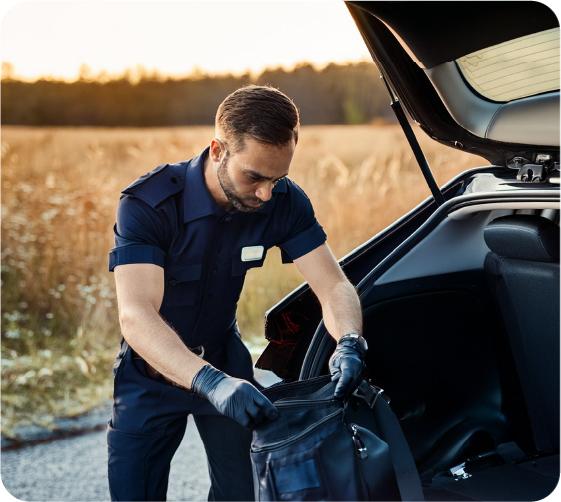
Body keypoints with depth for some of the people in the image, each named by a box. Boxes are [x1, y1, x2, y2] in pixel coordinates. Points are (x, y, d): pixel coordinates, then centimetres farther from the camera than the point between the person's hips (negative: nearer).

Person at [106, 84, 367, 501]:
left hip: (225, 361, 3)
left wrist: (349, 342, -39)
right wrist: (210, 383, -55)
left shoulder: (284, 202, -17)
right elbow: (136, 316, -40)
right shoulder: (148, 204, -30)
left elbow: (334, 286, -17)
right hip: (152, 373, -3)